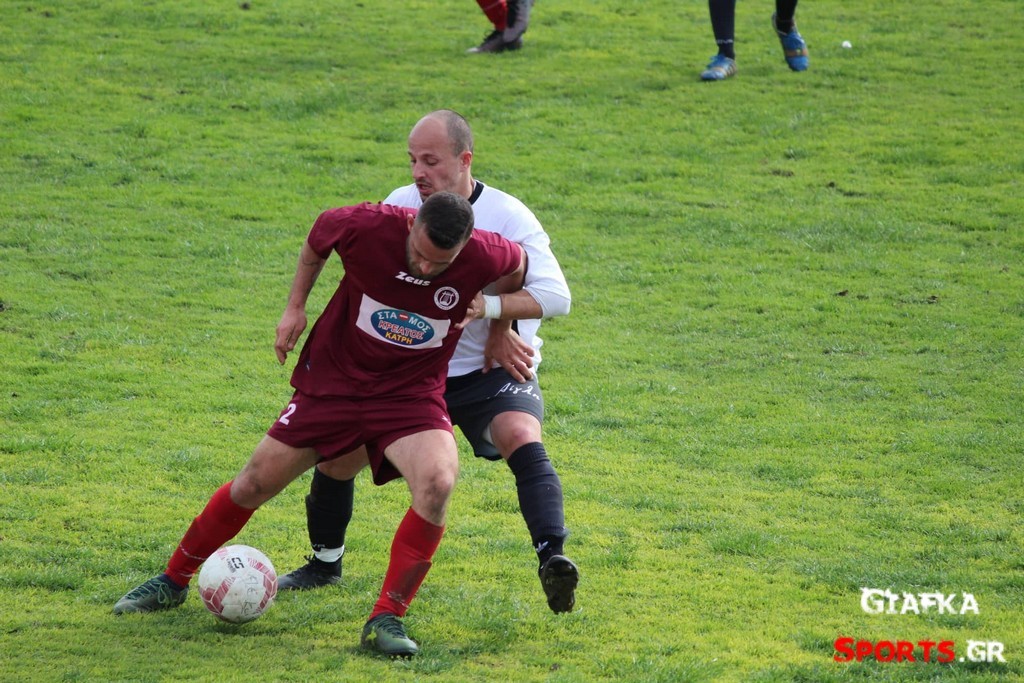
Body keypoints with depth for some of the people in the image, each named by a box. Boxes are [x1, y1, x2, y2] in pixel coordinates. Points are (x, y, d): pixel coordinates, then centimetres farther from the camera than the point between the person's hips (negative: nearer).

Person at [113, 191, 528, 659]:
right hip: (333, 382, 1)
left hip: (411, 394, -1)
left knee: (438, 483, -30)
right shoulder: (366, 228, -24)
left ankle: (387, 620, -17)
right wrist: (295, 305, 2)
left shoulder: (485, 257, -22)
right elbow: (319, 237, 1)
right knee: (254, 484, 8)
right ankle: (173, 581, 33)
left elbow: (518, 265, 4)